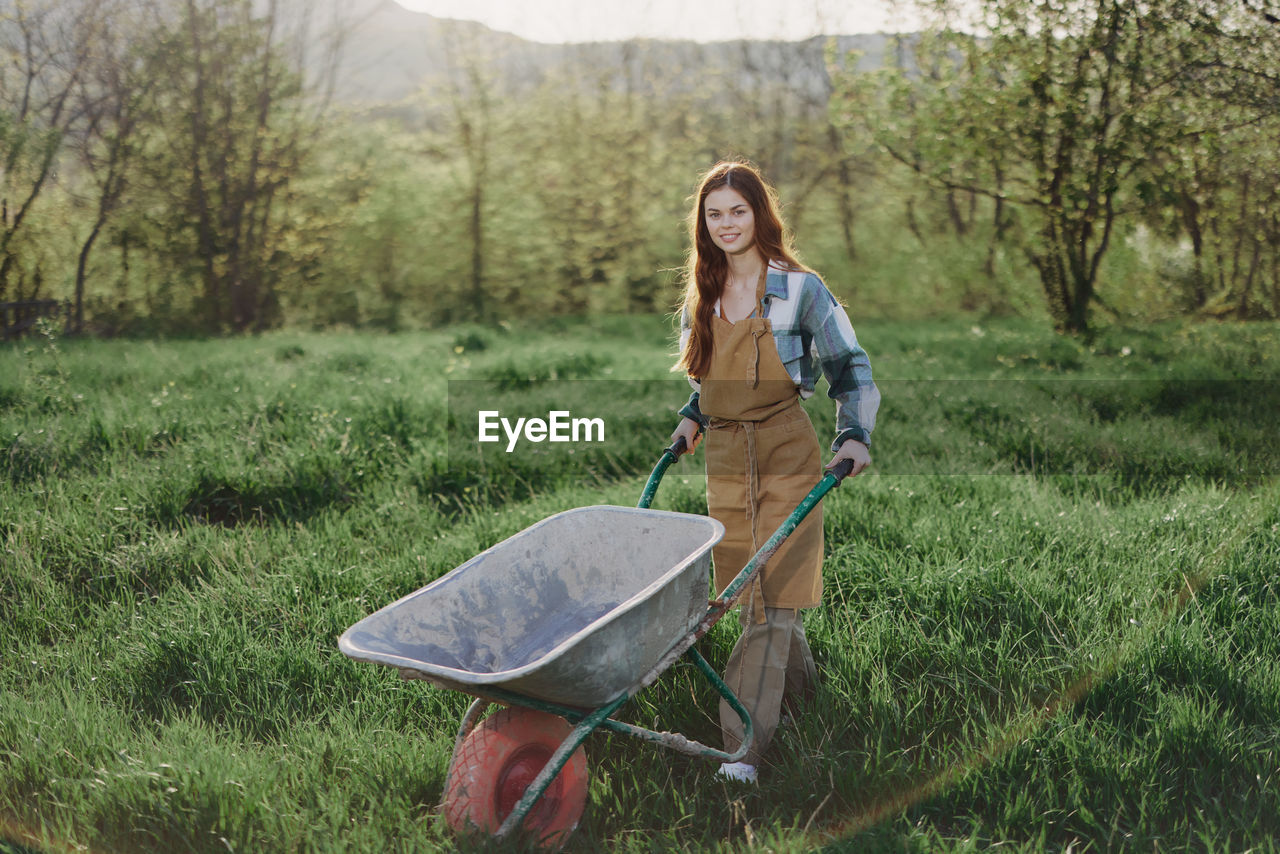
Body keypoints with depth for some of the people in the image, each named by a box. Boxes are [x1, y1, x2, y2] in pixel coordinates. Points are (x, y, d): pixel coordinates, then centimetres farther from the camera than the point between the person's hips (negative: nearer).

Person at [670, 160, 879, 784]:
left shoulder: (799, 288, -6)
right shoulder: (701, 294, 9)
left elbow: (851, 368, 1)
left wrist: (854, 436, -11)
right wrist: (692, 419, 8)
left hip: (785, 454, -5)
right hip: (724, 458, 5)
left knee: (771, 599, -8)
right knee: (748, 593, 12)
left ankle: (745, 745, -6)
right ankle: (803, 689, 36)